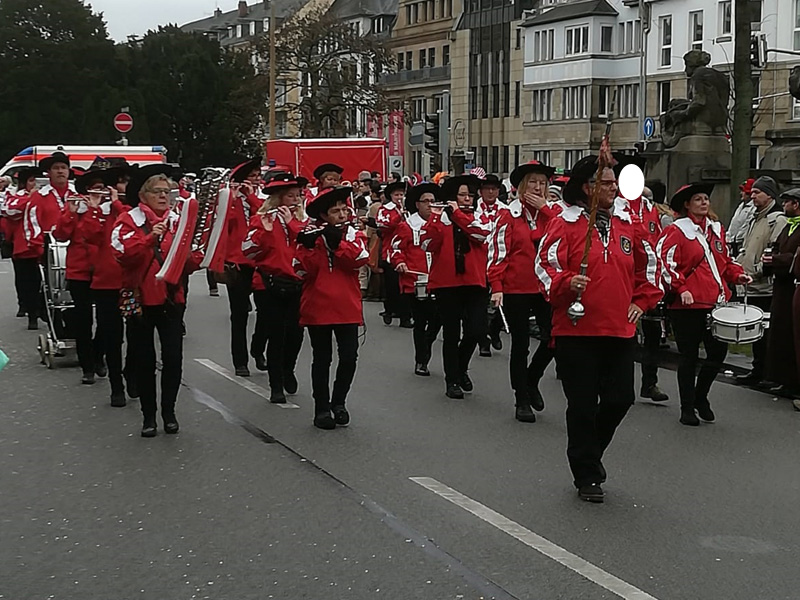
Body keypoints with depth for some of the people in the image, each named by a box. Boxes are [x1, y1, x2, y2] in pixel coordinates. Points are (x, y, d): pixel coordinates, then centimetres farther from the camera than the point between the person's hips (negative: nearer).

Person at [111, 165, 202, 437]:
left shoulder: (177, 221, 8)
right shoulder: (129, 220, -3)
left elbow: (188, 262, 5)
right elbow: (122, 253, -19)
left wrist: (196, 257, -17)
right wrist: (150, 237, -30)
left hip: (171, 299, 2)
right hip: (140, 299, -2)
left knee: (173, 358, -2)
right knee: (145, 359, 5)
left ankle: (169, 411, 14)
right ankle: (149, 415, 16)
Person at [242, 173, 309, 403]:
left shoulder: (301, 218, 12)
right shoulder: (262, 218, -1)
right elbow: (248, 249, -12)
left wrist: (291, 222, -13)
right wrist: (265, 229, -24)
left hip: (296, 283, 3)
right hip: (270, 284, -3)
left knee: (295, 332, 3)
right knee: (276, 334, -2)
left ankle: (288, 370, 31)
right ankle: (276, 386, 8)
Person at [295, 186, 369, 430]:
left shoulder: (354, 234, 8)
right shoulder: (311, 236, 1)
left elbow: (359, 259, -11)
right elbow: (304, 270, -9)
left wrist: (337, 241, -19)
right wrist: (307, 247, -24)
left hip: (347, 307, 2)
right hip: (317, 307, -2)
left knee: (349, 357, 0)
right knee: (322, 360, 4)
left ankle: (338, 402, 20)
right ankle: (322, 408, 14)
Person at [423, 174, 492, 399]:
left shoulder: (479, 218, 10)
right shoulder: (440, 218, 5)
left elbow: (481, 233, -13)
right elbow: (429, 245, -10)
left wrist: (457, 213, -12)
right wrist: (435, 216, -17)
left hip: (474, 282, 2)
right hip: (447, 283, -1)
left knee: (477, 330, -6)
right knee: (451, 334, 3)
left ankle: (461, 367, 22)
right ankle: (452, 380, 15)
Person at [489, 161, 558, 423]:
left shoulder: (552, 212, 9)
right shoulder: (509, 216, -2)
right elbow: (498, 253, -6)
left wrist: (544, 209, -12)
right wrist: (496, 288, -13)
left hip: (546, 287, 3)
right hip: (516, 290, -3)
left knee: (552, 338, -4)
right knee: (520, 344, 5)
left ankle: (531, 380, 23)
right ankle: (522, 401, 14)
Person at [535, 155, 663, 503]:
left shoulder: (626, 223, 11)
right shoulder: (565, 224, -5)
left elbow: (647, 264, 23)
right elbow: (545, 265, -11)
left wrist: (642, 300, 13)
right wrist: (566, 284, -29)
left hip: (620, 330, 5)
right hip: (577, 330, -5)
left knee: (620, 399, 6)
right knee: (583, 405, 1)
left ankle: (590, 451, 34)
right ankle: (587, 476, 14)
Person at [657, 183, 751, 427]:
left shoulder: (716, 229, 15)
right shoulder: (676, 231, -5)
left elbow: (725, 261, 24)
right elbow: (664, 263, -12)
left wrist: (738, 274, 5)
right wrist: (680, 288, -20)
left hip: (716, 302, 6)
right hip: (687, 305, -6)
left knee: (718, 351, 4)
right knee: (689, 357, 2)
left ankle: (700, 396, 28)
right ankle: (687, 408, 14)